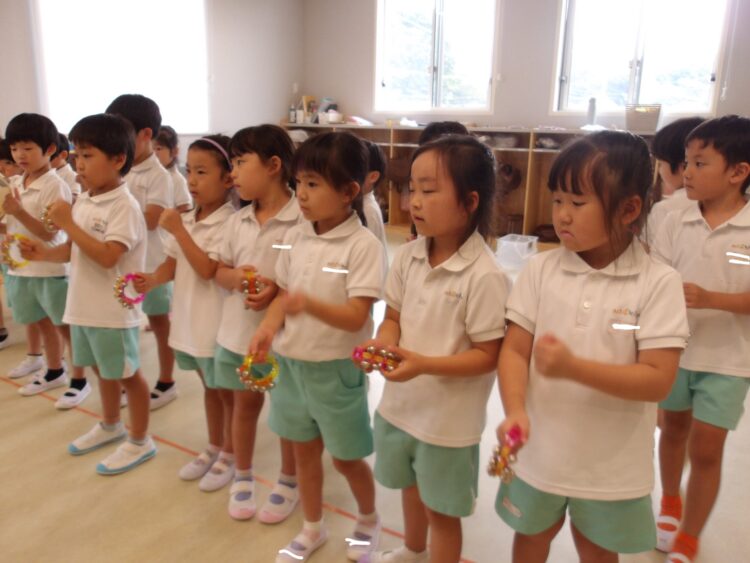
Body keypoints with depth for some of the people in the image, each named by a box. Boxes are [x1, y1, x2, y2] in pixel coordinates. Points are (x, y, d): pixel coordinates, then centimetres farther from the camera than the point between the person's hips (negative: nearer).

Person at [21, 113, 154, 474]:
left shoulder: (124, 206, -19)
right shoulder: (82, 201, 7)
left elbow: (107, 257, -27)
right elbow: (74, 250, 15)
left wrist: (68, 224, -24)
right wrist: (45, 253, -3)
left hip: (112, 310, -8)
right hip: (84, 306, 8)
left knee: (127, 374, 6)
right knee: (103, 370, 23)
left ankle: (140, 441, 22)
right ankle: (110, 426, 43)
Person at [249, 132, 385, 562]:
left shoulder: (363, 245, -19)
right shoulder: (296, 237, 0)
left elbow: (356, 318, -23)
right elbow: (284, 294, 7)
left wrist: (309, 304, -39)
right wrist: (267, 329, -11)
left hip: (336, 368, -5)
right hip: (292, 363, 6)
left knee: (346, 457, 13)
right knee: (305, 449, 20)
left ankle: (369, 521, 43)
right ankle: (313, 528, 42)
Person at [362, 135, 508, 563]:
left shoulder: (485, 276, -25)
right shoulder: (408, 256, -6)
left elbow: (488, 355, -20)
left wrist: (424, 364, -30)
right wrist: (385, 341, -17)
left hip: (449, 420, -6)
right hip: (401, 405, 7)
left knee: (441, 510, 17)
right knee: (411, 488, 31)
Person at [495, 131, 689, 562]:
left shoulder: (658, 283, -15)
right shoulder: (540, 270, -9)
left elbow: (658, 380, -19)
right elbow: (515, 351, -9)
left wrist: (573, 367, -30)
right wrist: (515, 412, -25)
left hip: (612, 463, -1)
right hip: (540, 450, 2)